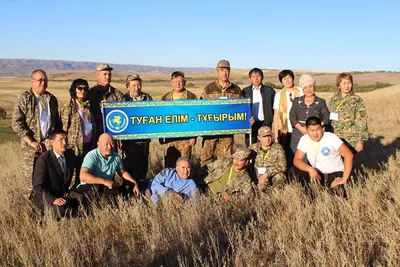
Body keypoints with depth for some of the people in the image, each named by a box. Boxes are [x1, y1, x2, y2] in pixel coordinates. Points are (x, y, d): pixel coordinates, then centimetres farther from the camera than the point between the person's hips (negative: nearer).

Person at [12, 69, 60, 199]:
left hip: (50, 144, 4)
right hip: (31, 146, -4)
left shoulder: (52, 99, 13)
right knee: (30, 177, 0)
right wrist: (31, 142, -12)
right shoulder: (24, 99, -2)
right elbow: (16, 123, -8)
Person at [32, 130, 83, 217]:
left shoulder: (70, 154, 2)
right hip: (46, 197, -5)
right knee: (60, 211, -34)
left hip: (64, 194, 6)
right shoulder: (43, 159, -17)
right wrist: (53, 200, -35)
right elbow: (38, 187, -20)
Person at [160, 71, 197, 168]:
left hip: (185, 138, -3)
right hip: (168, 137, 3)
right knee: (169, 164, 6)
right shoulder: (165, 98, 12)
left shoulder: (191, 97, 1)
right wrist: (161, 136, 10)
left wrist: (194, 135, -6)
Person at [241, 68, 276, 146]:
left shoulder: (269, 91, 5)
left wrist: (271, 120, -2)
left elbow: (274, 108, 7)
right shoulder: (245, 91, 7)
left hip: (265, 124, -1)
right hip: (250, 124, 1)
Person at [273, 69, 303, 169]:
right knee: (286, 157, 1)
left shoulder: (300, 92, 5)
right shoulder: (279, 95, 5)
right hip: (284, 131, 0)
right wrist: (275, 135, 1)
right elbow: (276, 115, 4)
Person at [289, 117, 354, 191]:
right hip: (317, 173, 3)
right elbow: (297, 160, -10)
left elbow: (349, 155, -24)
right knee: (293, 171, -17)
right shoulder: (304, 139, -7)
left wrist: (344, 179, -29)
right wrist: (310, 169, -29)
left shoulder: (331, 137, -18)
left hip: (335, 173, -3)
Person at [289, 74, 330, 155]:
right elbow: (292, 116, 4)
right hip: (298, 136, 2)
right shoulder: (297, 101, 13)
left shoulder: (321, 102, 9)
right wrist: (301, 128, -10)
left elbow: (326, 117, 1)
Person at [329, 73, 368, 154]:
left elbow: (361, 122, -7)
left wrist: (360, 141, -10)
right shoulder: (333, 100, 7)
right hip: (336, 138, 4)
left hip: (351, 139, -4)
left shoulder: (357, 100, -6)